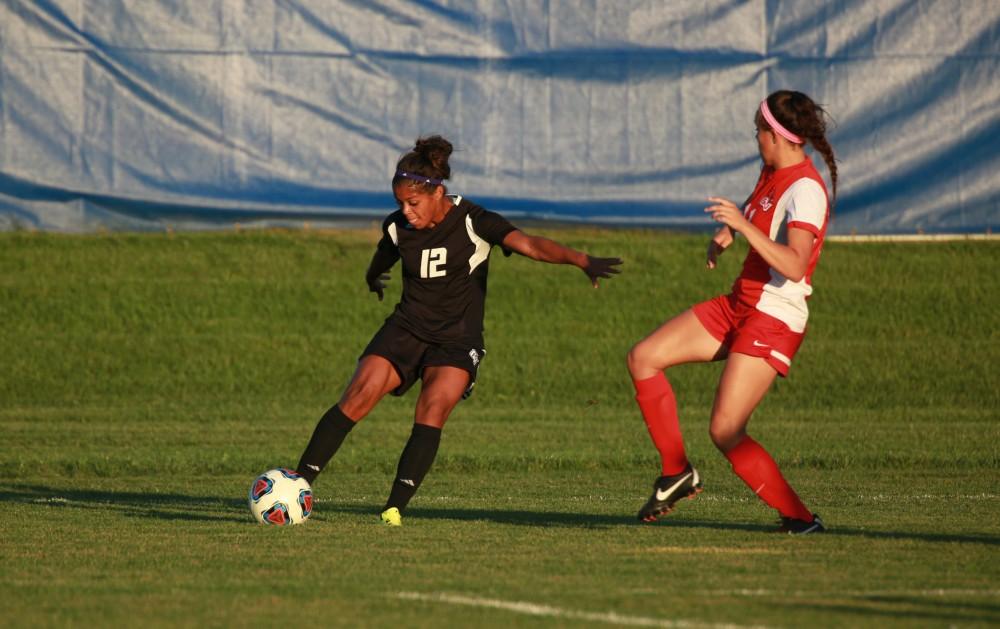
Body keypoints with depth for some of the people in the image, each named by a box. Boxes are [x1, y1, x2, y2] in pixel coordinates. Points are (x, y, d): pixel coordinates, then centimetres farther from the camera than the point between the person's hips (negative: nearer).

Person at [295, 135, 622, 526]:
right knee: (358, 398, -16)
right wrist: (373, 279, 47)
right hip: (406, 330, 3)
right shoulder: (398, 228, -1)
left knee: (433, 410, -26)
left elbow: (529, 245, -29)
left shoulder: (473, 223, -14)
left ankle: (395, 508, -28)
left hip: (457, 340, -3)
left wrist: (581, 260, -45)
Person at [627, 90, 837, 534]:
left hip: (775, 319, -10)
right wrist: (725, 235, 12)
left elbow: (794, 266, -33)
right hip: (738, 306, 10)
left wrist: (743, 225, -37)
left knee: (725, 431, -15)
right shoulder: (772, 172, 8)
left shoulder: (805, 189, -20)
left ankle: (800, 518, -7)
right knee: (643, 358, 5)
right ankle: (676, 472, 12)